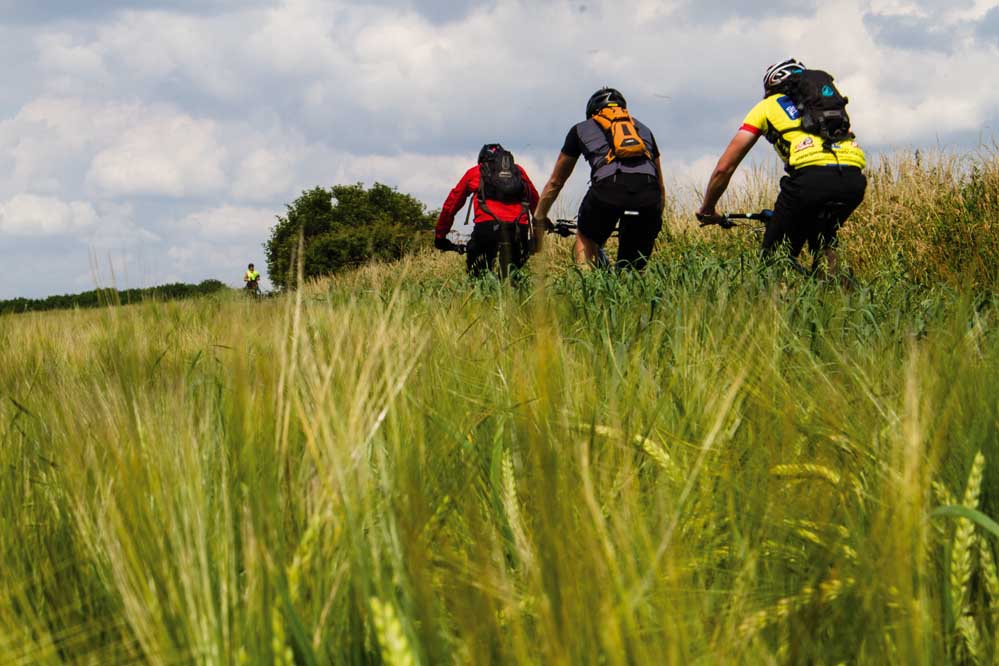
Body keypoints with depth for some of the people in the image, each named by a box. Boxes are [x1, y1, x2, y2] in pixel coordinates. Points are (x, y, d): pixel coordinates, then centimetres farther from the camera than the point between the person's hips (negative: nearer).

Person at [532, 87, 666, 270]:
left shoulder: (581, 129, 30)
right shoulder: (644, 130, 36)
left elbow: (555, 182, 39)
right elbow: (661, 186, 42)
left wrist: (539, 217, 52)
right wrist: (654, 222, 55)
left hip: (608, 188, -2)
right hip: (647, 193, 2)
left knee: (585, 238, 26)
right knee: (633, 269, 17)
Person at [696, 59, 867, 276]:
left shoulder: (767, 106, 24)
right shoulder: (828, 97, 35)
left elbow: (724, 167, 22)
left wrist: (707, 209, 36)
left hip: (812, 177, -4)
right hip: (855, 179, 4)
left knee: (775, 255, 8)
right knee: (823, 243, 29)